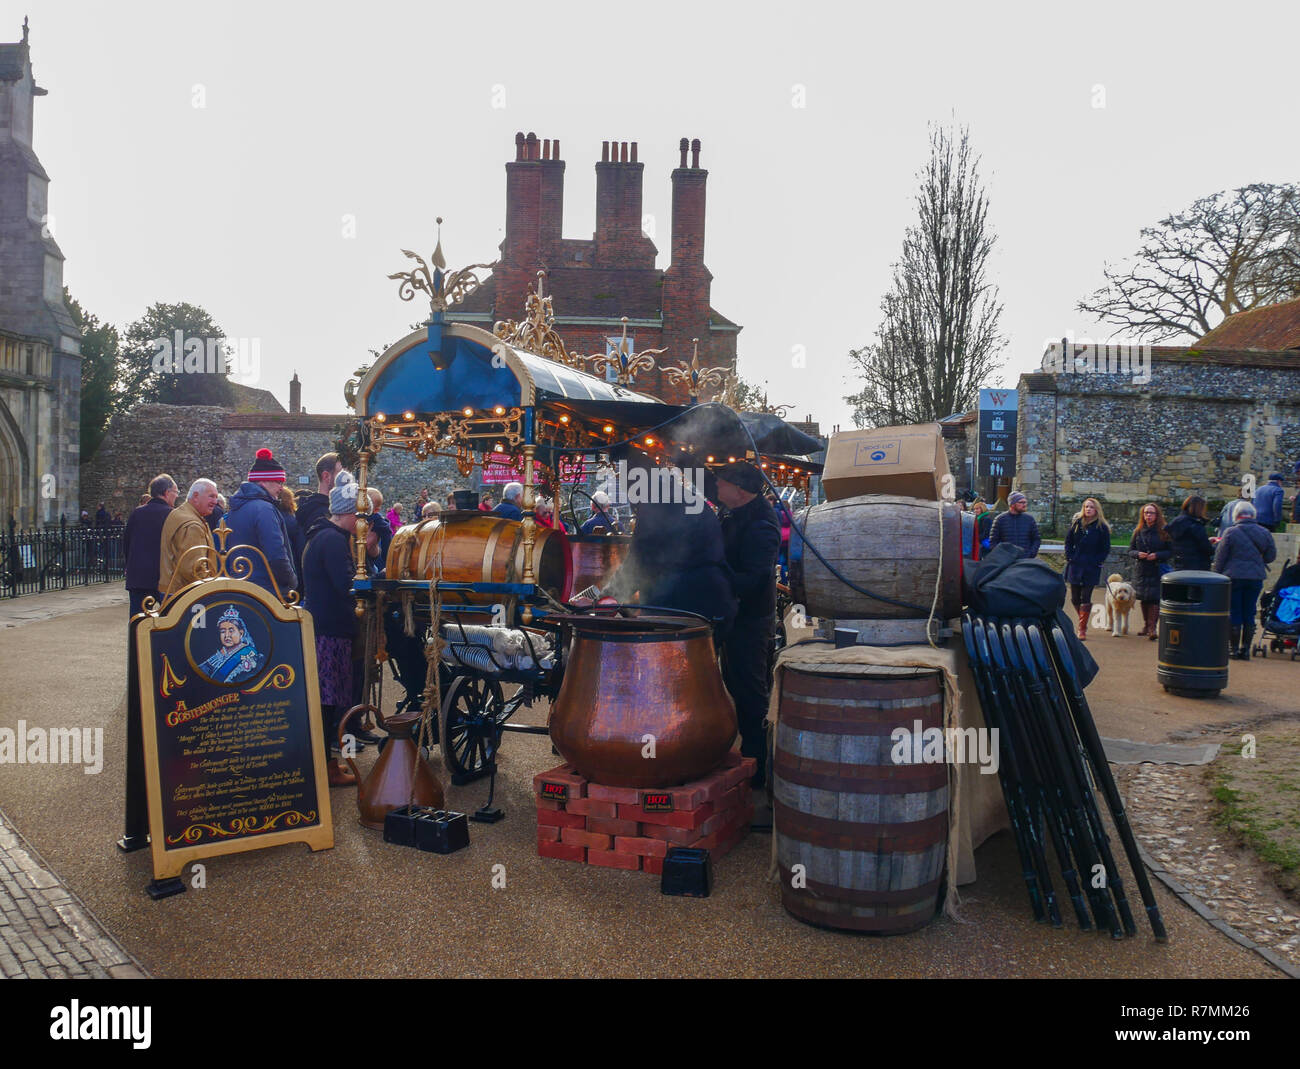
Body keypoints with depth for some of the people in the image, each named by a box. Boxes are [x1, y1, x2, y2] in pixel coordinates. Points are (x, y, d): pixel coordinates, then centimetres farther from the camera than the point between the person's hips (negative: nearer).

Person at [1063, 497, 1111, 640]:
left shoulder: (1102, 527, -1)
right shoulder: (1076, 523, 6)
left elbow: (1106, 549, 3)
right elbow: (1068, 541, 13)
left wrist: (1097, 562, -6)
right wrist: (1069, 557, 2)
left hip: (1091, 568, -3)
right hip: (1075, 565, 3)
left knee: (1085, 599, -5)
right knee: (1075, 598, 6)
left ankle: (1082, 629, -1)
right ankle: (1083, 623, 28)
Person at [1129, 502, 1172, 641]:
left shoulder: (1163, 532, -2)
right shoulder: (1138, 532, 8)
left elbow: (1171, 551, -1)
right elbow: (1130, 550, 11)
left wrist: (1157, 555, -17)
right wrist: (1138, 554, -11)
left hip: (1157, 571, -4)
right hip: (1141, 570, 4)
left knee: (1155, 598, -11)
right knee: (1144, 598, 11)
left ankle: (1153, 627, -10)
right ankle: (1146, 625, 24)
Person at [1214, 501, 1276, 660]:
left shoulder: (1231, 532, -9)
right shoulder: (1264, 533, 2)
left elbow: (1220, 558, -7)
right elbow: (1271, 556, 9)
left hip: (1234, 576, -3)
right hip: (1256, 578, 3)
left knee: (1234, 613, 4)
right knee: (1249, 613, 10)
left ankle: (1234, 649, 6)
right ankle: (1245, 649, 12)